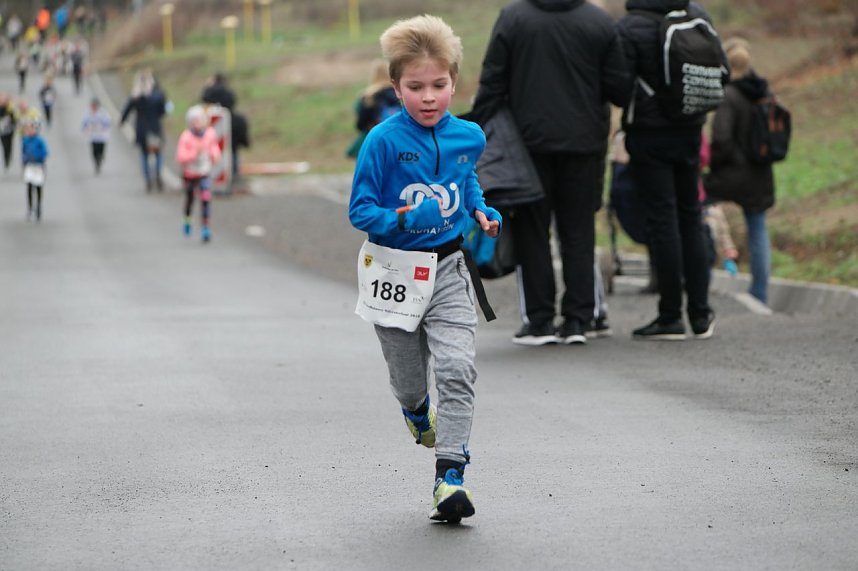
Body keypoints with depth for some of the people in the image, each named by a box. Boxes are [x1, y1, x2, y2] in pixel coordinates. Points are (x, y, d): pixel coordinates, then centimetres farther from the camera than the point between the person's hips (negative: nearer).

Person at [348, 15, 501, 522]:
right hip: (395, 273, -2)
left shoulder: (468, 136, 0)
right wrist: (408, 219, -29)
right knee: (408, 380, 13)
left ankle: (450, 477, -15)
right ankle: (418, 412, 51)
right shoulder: (384, 141, -14)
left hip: (447, 271, 2)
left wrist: (480, 210, 4)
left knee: (457, 369, -16)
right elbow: (360, 211, -12)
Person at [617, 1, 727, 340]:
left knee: (661, 220, -2)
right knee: (690, 217, 14)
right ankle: (700, 315, 15)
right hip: (690, 131, 5)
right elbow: (721, 72, 6)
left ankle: (670, 317, -1)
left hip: (649, 134, -5)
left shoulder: (630, 28, -17)